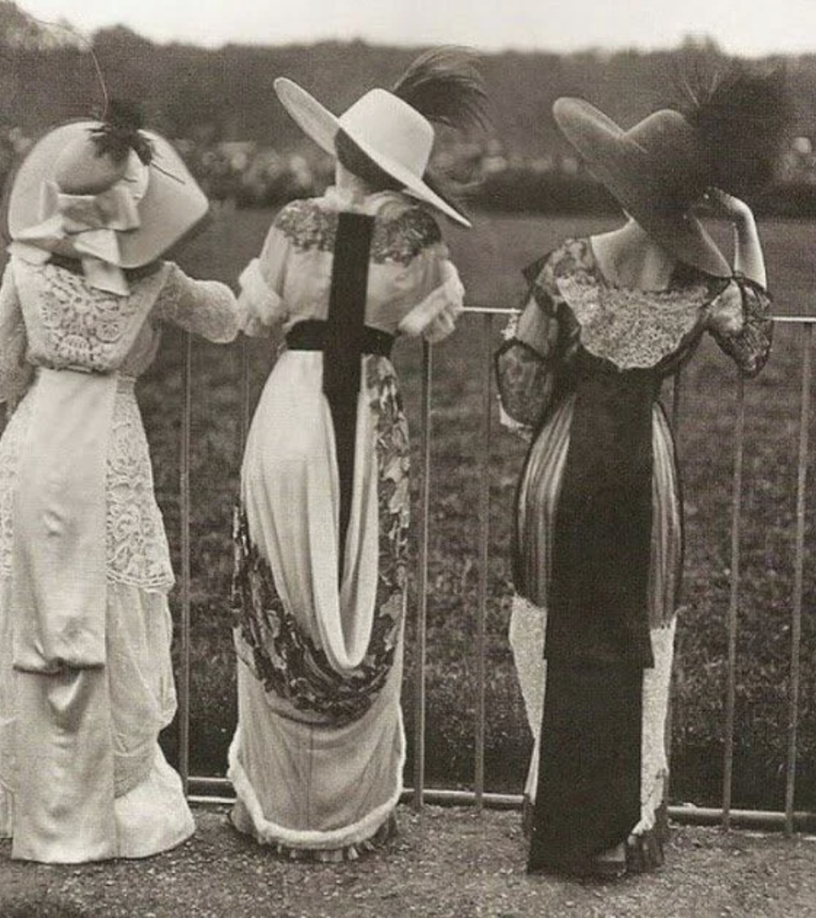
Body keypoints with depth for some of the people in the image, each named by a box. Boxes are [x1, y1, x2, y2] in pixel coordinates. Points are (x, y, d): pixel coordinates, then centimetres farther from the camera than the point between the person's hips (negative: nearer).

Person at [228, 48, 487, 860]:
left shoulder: (299, 222, -7)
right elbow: (431, 323, 1)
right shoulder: (414, 234, -6)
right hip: (370, 423, 1)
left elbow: (258, 316, 1)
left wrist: (257, 270, 21)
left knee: (284, 614, 9)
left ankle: (280, 799, 16)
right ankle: (354, 804, 20)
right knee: (364, 613, 12)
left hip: (295, 414, -1)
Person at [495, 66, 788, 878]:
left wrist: (526, 418, 15)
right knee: (639, 638, 15)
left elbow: (519, 372, -7)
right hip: (644, 463, 1)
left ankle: (561, 816, 22)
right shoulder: (704, 284, -11)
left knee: (556, 635, 14)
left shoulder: (570, 268, -15)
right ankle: (629, 822, 22)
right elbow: (755, 347, 8)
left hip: (566, 456, -1)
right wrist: (747, 234, 5)